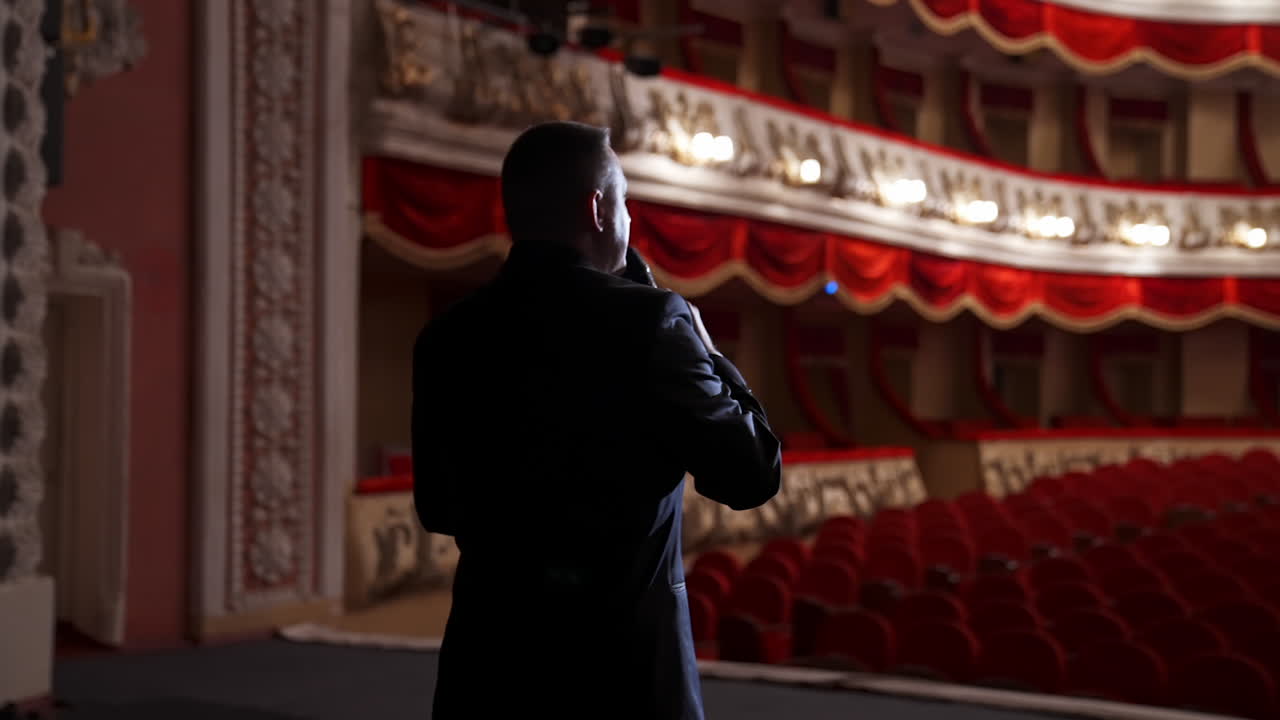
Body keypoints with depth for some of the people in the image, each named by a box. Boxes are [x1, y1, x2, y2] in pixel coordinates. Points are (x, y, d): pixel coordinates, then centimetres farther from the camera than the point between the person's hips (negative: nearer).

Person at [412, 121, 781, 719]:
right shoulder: (648, 322, -13)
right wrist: (706, 351, 5)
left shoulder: (446, 338, 2)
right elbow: (752, 475, -6)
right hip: (623, 662, -4)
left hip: (488, 658, 4)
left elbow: (437, 510, 11)